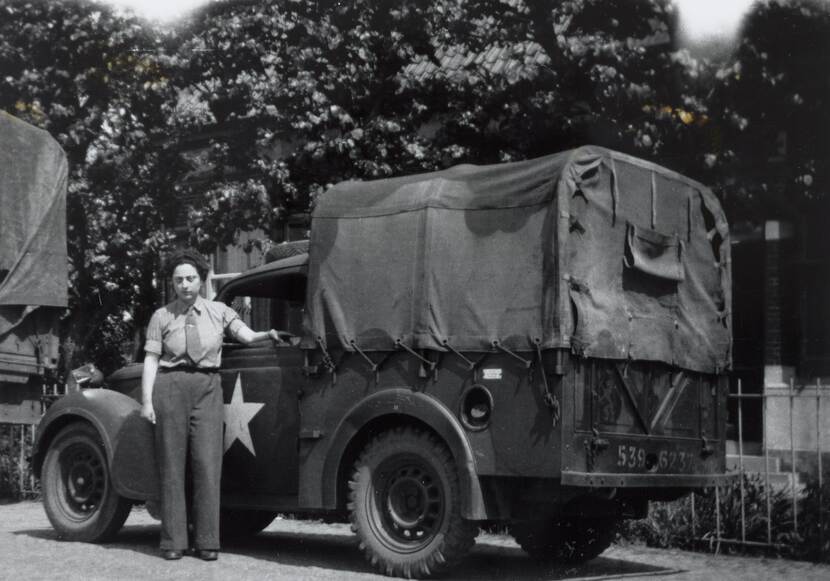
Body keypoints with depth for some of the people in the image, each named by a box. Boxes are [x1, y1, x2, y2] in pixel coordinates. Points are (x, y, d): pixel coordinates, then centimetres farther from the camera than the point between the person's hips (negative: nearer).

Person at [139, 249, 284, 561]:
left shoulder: (218, 311, 11)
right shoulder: (162, 317, 8)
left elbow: (247, 336, 4)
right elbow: (151, 360, 4)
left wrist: (269, 334, -18)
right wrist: (146, 401, -4)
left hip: (208, 387, 1)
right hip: (170, 386, -1)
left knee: (207, 463, -6)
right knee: (172, 464, 0)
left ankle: (206, 541, -1)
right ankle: (173, 541, 5)